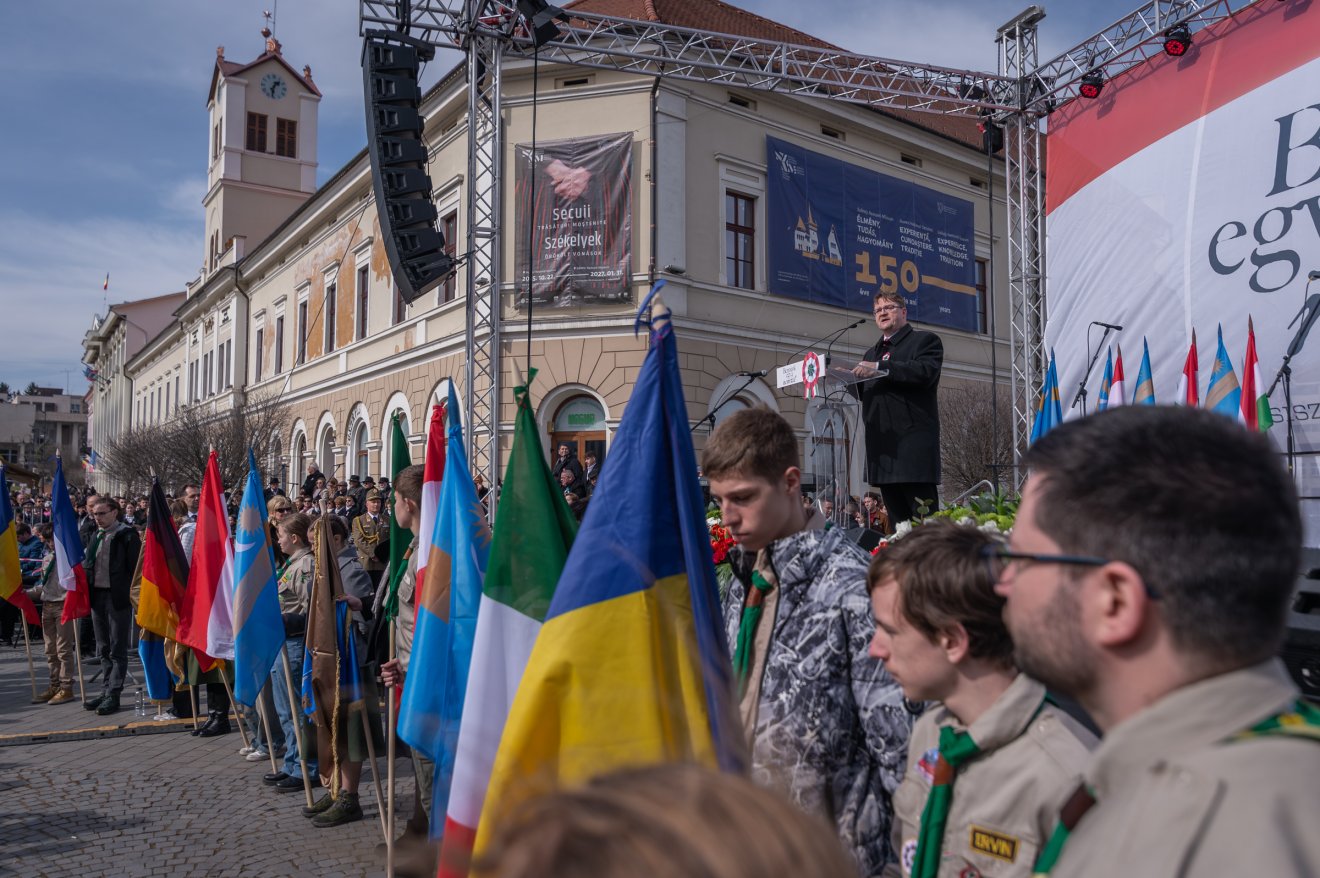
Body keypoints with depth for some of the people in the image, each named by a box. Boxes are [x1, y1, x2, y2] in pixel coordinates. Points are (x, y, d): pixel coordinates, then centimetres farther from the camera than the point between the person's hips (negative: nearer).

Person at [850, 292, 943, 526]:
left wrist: (880, 368, -18)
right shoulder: (871, 353, 27)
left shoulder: (926, 340, 7)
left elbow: (925, 372, -13)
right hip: (881, 445, 6)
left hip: (913, 443, -6)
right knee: (897, 522, 7)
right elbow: (863, 393, 21)